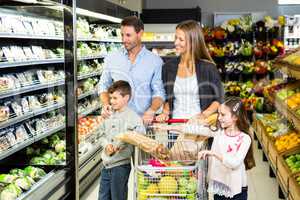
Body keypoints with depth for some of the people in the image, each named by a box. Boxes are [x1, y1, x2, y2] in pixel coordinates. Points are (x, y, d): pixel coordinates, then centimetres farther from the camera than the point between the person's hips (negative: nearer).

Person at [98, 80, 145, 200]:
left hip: (120, 165, -7)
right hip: (106, 164, 7)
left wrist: (121, 144, -28)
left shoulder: (132, 117, -13)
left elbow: (140, 132, -29)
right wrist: (106, 144, -6)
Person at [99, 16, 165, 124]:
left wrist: (151, 111, -16)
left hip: (143, 120, -1)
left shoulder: (155, 61, 2)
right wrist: (105, 104, -3)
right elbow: (104, 86, 16)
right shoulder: (111, 58, 8)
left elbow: (158, 92, 2)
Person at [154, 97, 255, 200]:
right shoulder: (219, 132, 1)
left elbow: (235, 163, -26)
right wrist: (169, 127, -3)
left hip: (236, 190, -4)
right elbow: (196, 128, -2)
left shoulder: (244, 139, -14)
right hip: (218, 187, 4)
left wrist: (213, 153, -35)